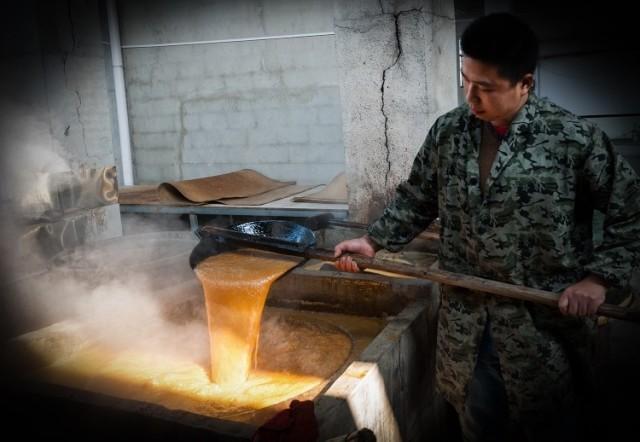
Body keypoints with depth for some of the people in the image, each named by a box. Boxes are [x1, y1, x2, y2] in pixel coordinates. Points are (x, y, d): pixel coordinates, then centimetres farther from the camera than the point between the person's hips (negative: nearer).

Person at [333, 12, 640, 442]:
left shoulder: (574, 137, -13)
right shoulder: (447, 132, -1)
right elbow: (416, 200, 11)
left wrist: (598, 278, -12)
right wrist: (373, 240, 2)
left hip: (545, 320, -3)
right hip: (466, 319, 3)